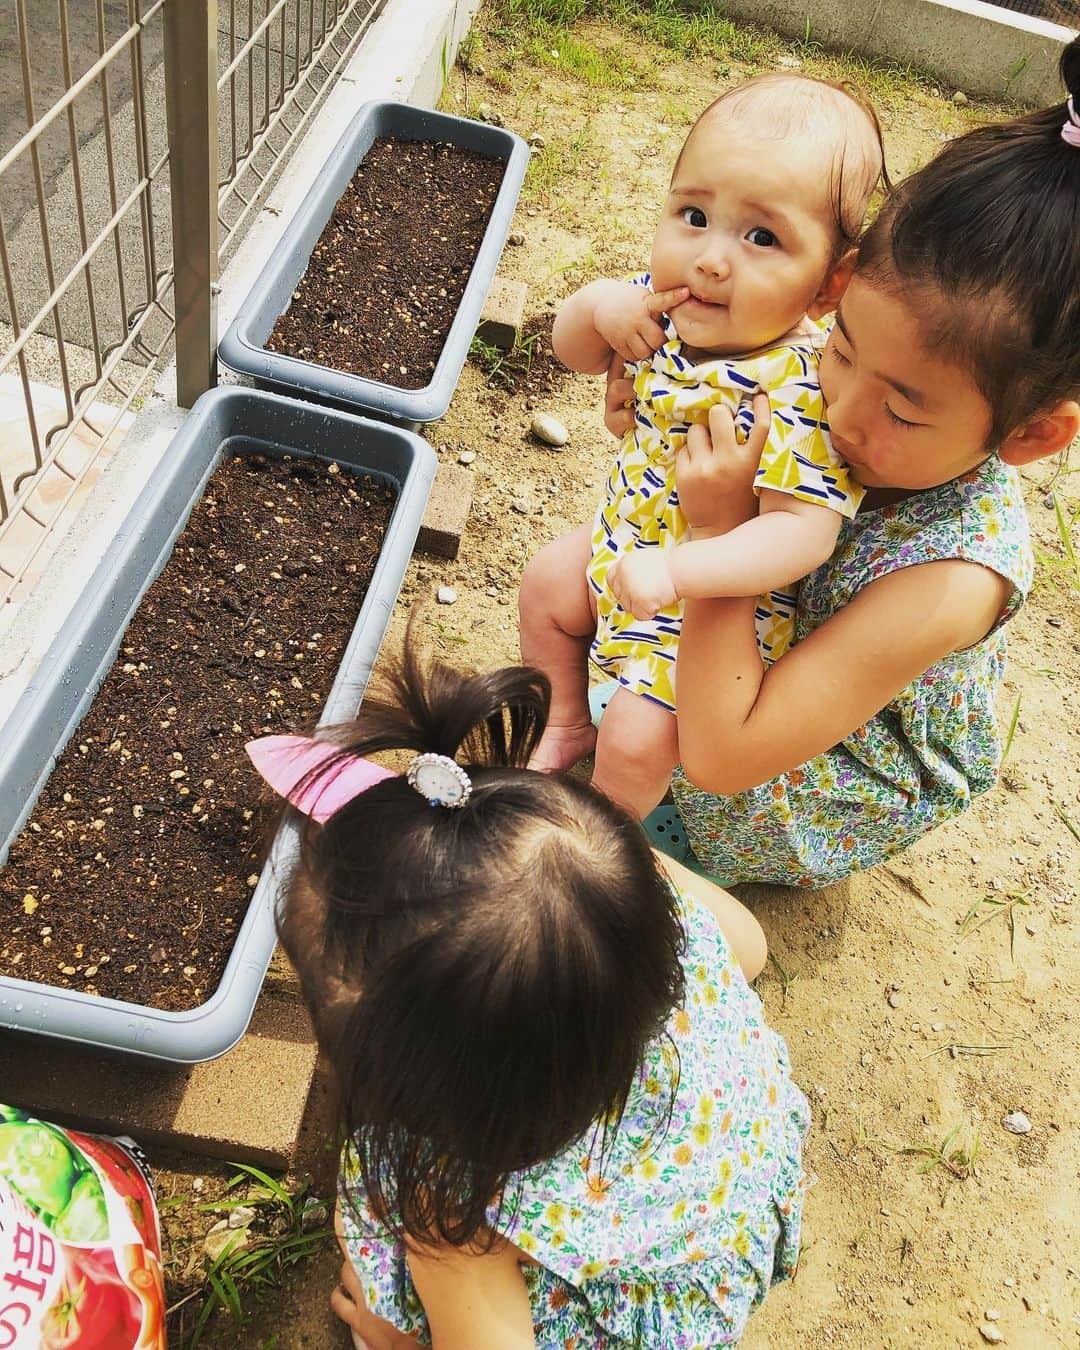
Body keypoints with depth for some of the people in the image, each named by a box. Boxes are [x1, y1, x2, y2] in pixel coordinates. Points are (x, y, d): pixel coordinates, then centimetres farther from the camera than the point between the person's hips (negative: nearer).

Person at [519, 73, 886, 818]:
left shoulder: (797, 387, -35)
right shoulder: (668, 305, -14)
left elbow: (804, 529, -38)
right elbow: (574, 350, 1)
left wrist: (674, 571, -45)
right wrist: (599, 305, -22)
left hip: (720, 593, -7)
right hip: (628, 537, 8)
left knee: (637, 736, -9)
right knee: (546, 586, 21)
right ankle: (566, 725, 44)